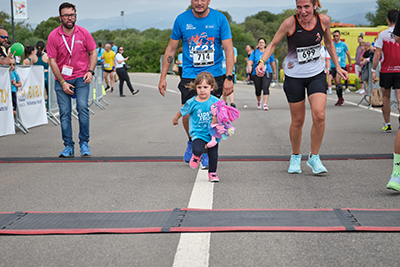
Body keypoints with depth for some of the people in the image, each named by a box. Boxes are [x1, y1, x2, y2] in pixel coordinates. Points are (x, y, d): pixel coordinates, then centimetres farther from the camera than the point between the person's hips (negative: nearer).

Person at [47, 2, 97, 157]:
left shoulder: (83, 33, -1)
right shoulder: (53, 36, -4)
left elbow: (93, 53, 8)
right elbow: (52, 60, -3)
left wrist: (90, 71, -7)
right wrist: (63, 83, -8)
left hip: (81, 78, 0)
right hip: (62, 80, 0)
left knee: (83, 108, -14)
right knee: (64, 113, -1)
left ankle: (84, 143, -3)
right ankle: (68, 146, 7)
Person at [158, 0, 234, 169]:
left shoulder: (219, 19, -4)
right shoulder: (182, 20, -1)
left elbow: (228, 49, -5)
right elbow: (171, 49, 6)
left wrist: (229, 78, -14)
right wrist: (163, 77, 4)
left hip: (214, 75, -1)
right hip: (189, 76, 1)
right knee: (187, 116, -4)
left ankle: (206, 151, 20)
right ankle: (192, 142, 28)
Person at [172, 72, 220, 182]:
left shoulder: (215, 102, -8)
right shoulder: (192, 103, -9)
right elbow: (182, 111, 10)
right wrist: (175, 119, 27)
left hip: (212, 133, 2)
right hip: (198, 133, -1)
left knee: (213, 154, 5)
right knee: (198, 150, -25)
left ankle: (212, 173, 32)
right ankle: (196, 155, 14)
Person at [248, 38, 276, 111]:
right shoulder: (254, 52, 6)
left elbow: (272, 63, 15)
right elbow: (250, 61, -4)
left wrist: (275, 73, 17)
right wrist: (249, 67, -26)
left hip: (267, 73, -1)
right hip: (256, 74, 1)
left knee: (265, 88, -18)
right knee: (258, 90, 8)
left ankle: (265, 105, -22)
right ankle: (259, 101, 38)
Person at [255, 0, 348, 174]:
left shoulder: (323, 20, -7)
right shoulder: (290, 23, -16)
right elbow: (273, 44, -8)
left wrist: (337, 66, 13)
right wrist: (262, 61, -25)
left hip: (317, 75, 2)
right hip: (294, 76, -2)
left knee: (319, 115, -16)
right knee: (298, 120, 4)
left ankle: (314, 157, 3)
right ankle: (295, 157, 29)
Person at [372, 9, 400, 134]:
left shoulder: (383, 34, -4)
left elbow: (377, 54, -6)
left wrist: (373, 70, -2)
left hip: (386, 70, -1)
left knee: (385, 97, 14)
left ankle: (387, 124, 18)